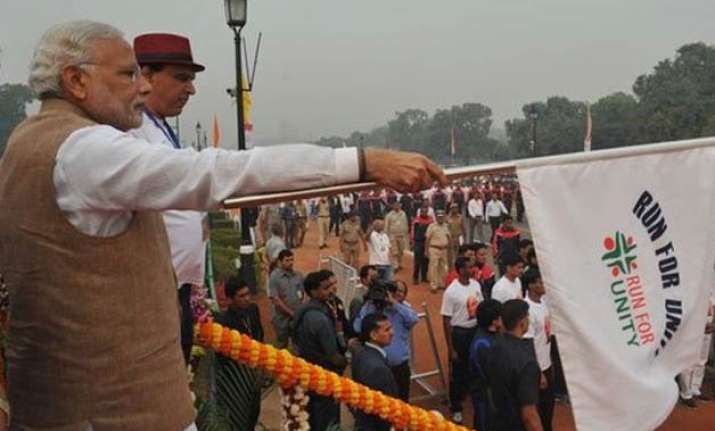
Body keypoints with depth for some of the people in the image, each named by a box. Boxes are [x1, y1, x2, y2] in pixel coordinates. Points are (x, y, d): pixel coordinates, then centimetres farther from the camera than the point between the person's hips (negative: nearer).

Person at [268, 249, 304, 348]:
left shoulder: (298, 276, -2)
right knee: (282, 345, 14)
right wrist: (291, 312, -14)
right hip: (282, 318, -3)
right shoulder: (274, 277, -15)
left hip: (297, 317, 4)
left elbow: (302, 295, 5)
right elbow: (275, 299, -17)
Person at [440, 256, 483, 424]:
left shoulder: (476, 285, -1)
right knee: (458, 371, 8)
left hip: (476, 330, 6)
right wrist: (450, 348, -14)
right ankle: (456, 407, 25)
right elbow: (446, 321, -15)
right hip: (459, 333, -5)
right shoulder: (451, 292, -19)